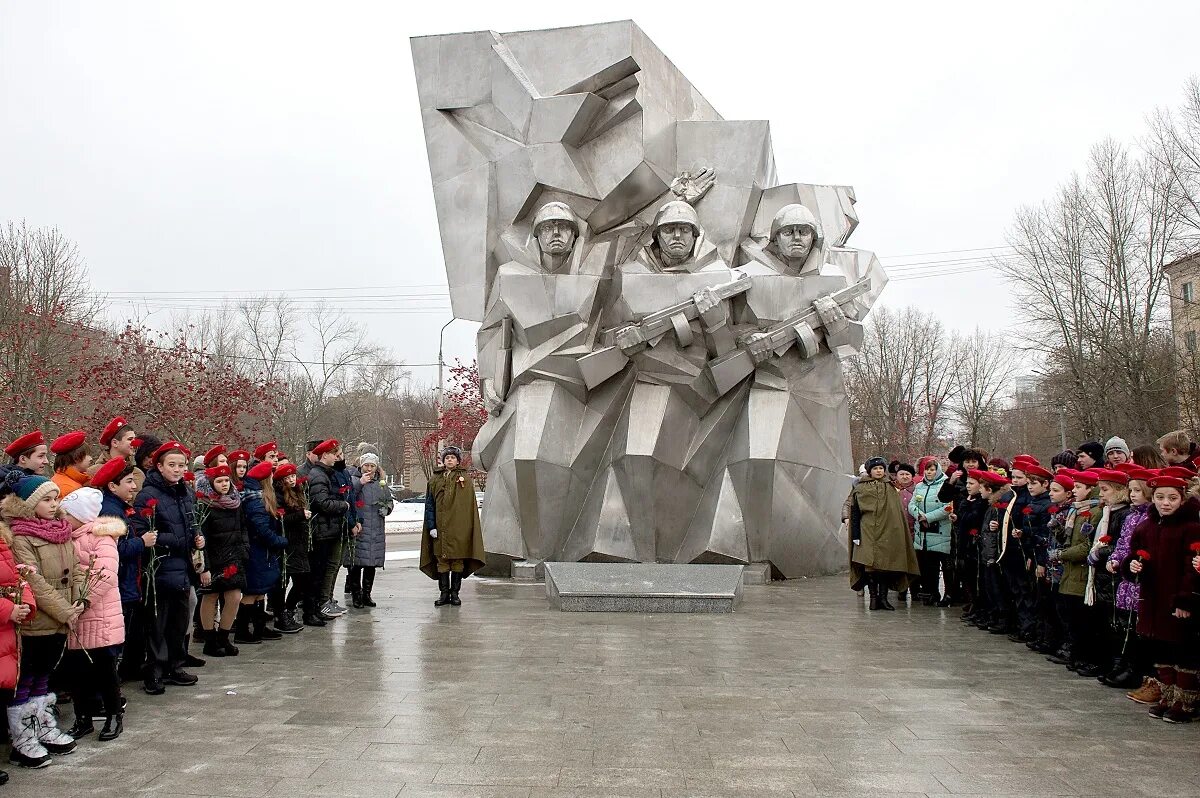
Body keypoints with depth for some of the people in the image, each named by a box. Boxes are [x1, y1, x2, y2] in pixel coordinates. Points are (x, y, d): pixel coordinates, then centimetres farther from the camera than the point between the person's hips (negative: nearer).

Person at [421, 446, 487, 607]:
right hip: (440, 528, 1)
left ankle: (455, 593, 11)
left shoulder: (465, 479, 4)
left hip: (459, 529, -1)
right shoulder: (435, 479, 9)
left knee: (458, 561, 2)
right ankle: (444, 594, 10)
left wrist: (467, 528, -5)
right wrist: (431, 526, -1)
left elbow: (470, 506, 2)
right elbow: (429, 504, 8)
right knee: (442, 560, 3)